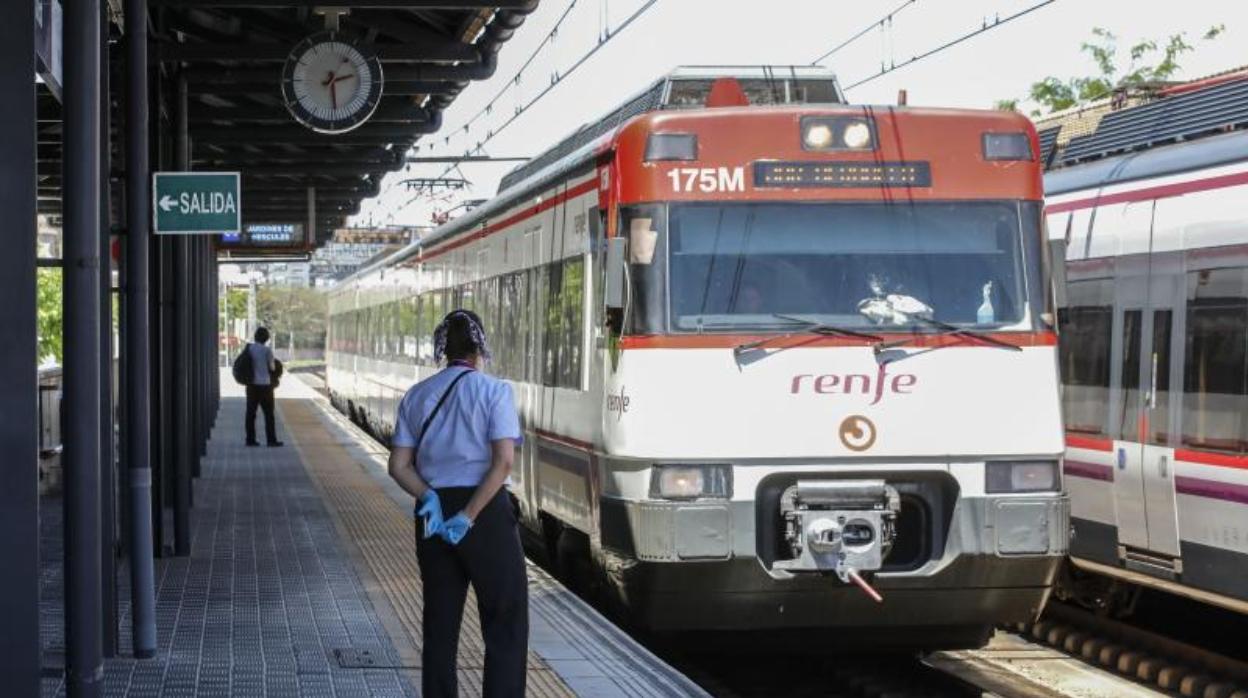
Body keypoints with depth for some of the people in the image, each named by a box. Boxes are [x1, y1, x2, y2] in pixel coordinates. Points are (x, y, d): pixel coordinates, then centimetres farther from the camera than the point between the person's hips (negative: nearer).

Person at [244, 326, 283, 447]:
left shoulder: (249, 348, 3)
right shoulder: (267, 350, -12)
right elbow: (272, 368, -6)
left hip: (251, 384, 5)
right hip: (264, 384, -5)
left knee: (250, 412, 7)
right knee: (268, 413, 2)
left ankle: (250, 439, 6)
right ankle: (271, 439, 2)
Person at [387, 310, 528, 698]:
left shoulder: (417, 396, 8)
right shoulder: (494, 391, -6)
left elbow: (399, 465, 2)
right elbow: (503, 462, -17)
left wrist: (429, 498, -10)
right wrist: (468, 517, -16)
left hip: (433, 515, 5)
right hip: (487, 512, -5)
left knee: (440, 623, 13)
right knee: (506, 625, 2)